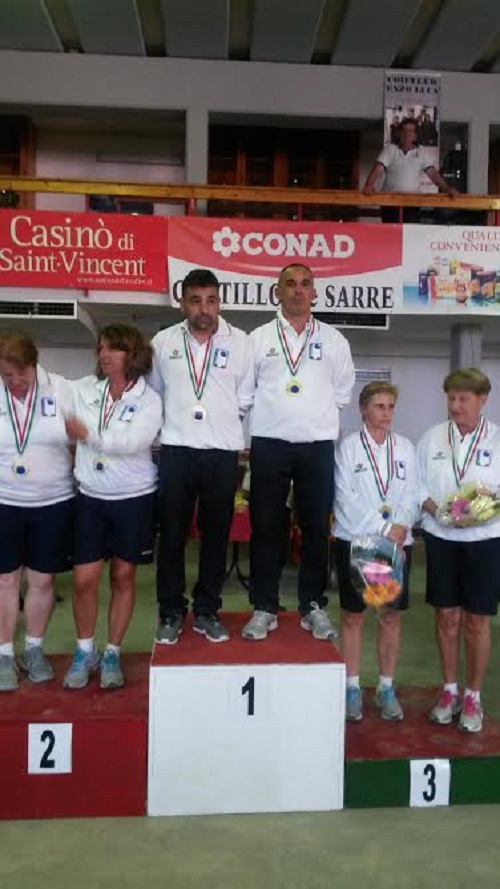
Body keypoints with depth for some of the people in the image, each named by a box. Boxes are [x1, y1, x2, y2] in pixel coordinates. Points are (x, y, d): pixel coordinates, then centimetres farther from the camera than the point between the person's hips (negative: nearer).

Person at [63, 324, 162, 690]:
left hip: (134, 498, -2)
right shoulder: (83, 389, 1)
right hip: (91, 496, 2)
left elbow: (132, 442, -21)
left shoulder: (148, 399, -8)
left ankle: (112, 654, 24)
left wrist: (87, 434, -20)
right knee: (84, 579, 2)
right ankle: (84, 652, 24)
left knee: (123, 577, 8)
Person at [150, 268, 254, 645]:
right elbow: (153, 392, 13)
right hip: (175, 450, 0)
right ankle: (171, 612, 19)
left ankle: (207, 611, 22)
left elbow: (246, 397, 7)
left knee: (216, 533, 8)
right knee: (172, 533, 5)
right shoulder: (163, 342, 3)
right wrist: (173, 422, 11)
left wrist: (223, 421, 5)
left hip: (222, 452, 0)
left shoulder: (240, 342, 1)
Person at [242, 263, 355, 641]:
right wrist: (275, 413, 8)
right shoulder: (258, 338, 5)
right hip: (269, 444, -1)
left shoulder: (333, 339, 9)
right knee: (266, 528, 2)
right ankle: (265, 608, 13)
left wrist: (316, 414, 12)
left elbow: (343, 390, 17)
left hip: (318, 444, 1)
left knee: (317, 528, 5)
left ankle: (313, 606, 18)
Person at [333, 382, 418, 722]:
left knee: (392, 615, 7)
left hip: (397, 542, 3)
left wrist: (400, 527, -14)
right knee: (352, 615, 4)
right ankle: (352, 687, 16)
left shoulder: (405, 447, 9)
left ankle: (387, 688, 20)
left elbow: (412, 495, 4)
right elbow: (345, 498, -8)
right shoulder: (348, 446, -1)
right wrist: (378, 535, -15)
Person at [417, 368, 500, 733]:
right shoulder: (432, 438, 3)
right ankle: (450, 690, 28)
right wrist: (434, 509, -13)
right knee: (446, 617, 11)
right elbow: (418, 486, 4)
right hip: (441, 538, 2)